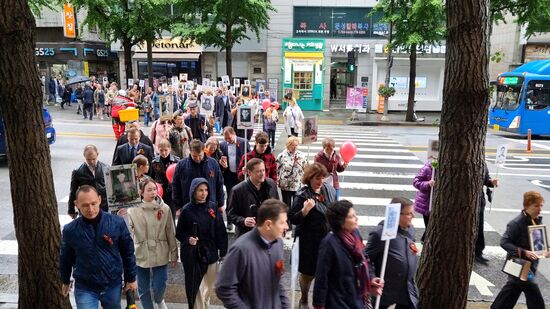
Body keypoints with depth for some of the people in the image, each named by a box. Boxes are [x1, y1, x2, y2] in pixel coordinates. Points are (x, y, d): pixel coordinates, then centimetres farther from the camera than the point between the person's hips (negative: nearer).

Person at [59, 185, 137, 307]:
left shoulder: (117, 223, -12)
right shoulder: (70, 230, -10)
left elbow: (128, 253, -2)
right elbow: (66, 258, 7)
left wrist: (131, 279, 4)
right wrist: (65, 281, 18)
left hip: (113, 285, 1)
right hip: (85, 288, -1)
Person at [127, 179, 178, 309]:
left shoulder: (164, 209, -6)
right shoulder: (133, 210, -8)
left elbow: (171, 234, 0)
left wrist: (174, 254, 4)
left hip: (160, 255, 0)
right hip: (141, 255, 0)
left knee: (159, 287, 7)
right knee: (143, 289, 13)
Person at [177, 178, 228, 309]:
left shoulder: (213, 207, -3)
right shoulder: (187, 210, -9)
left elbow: (221, 231, 1)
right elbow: (179, 233, -2)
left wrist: (223, 252, 2)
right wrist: (188, 239, -22)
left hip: (211, 253, 3)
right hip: (193, 254, -3)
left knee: (209, 285, 18)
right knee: (196, 286, -1)